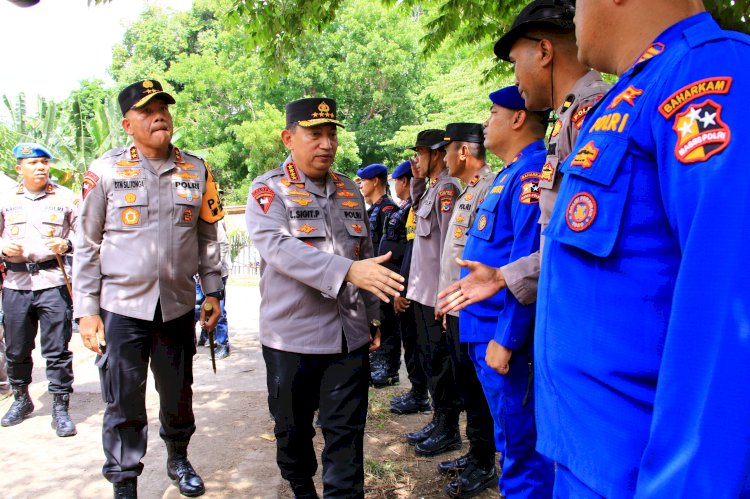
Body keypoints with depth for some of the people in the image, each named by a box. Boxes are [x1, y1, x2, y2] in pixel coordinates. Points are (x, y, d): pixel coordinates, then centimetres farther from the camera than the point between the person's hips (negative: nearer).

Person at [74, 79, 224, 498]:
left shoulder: (197, 171, 4)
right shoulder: (106, 170, -3)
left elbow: (207, 238, 11)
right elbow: (88, 246, -1)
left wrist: (212, 292, 7)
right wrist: (87, 311, -3)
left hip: (179, 306, 3)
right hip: (121, 307, -2)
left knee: (179, 395, 17)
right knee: (124, 403, 6)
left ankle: (178, 459, 41)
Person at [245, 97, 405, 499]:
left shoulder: (350, 192, 10)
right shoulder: (268, 190, -6)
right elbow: (279, 248, -24)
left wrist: (372, 316, 17)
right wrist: (346, 270, -35)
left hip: (350, 336, 3)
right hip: (292, 336, -3)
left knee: (346, 432, 6)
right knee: (293, 427, 16)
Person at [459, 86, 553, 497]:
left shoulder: (531, 172, -16)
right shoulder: (510, 174, 15)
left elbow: (527, 265, -23)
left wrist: (505, 338, -23)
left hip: (504, 335, -10)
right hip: (485, 328, 10)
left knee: (520, 441, 3)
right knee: (510, 437, 21)